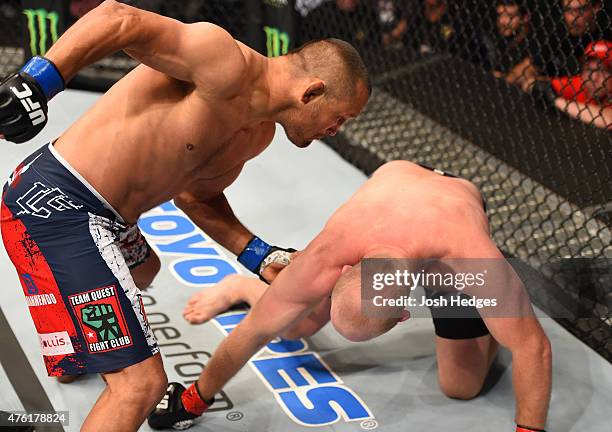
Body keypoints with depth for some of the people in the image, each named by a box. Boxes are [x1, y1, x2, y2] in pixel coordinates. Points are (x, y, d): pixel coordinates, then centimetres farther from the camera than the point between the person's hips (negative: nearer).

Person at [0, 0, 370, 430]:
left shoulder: (260, 131, 10)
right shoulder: (227, 65, -20)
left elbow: (196, 195, 21)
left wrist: (259, 255, 13)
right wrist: (35, 82, -33)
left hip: (95, 214, 11)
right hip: (55, 206, -11)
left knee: (142, 271, 43)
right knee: (141, 383, -16)